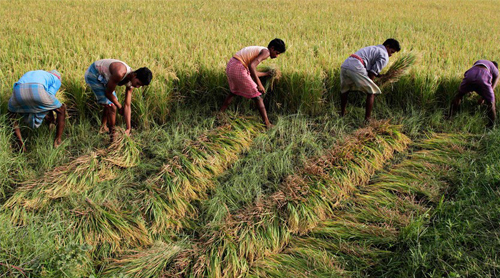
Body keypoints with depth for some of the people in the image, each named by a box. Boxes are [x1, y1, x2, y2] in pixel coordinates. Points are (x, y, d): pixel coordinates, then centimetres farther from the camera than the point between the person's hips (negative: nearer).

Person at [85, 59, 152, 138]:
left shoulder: (130, 84, -11)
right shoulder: (120, 74, -36)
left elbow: (127, 105, -10)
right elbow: (108, 93, -24)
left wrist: (128, 128, -13)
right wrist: (119, 107, -9)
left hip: (102, 77, 8)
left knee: (109, 104, 19)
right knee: (111, 106, -11)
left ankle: (103, 128, 40)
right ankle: (112, 135, 1)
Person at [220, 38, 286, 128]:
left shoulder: (258, 50, 23)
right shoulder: (266, 52, -5)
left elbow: (252, 72, 25)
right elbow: (251, 66, -22)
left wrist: (267, 73, 37)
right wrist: (259, 84, -21)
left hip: (230, 65, 9)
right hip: (238, 69, -9)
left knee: (234, 92, 33)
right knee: (257, 96, 0)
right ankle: (267, 123, 0)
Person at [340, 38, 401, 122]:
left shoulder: (373, 48, 34)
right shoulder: (384, 56, 7)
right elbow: (372, 74, -1)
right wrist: (369, 84, 10)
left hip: (344, 65, 8)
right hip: (356, 68, -8)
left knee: (344, 90, 28)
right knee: (372, 92, 6)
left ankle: (342, 114, 38)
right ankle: (367, 119, 3)